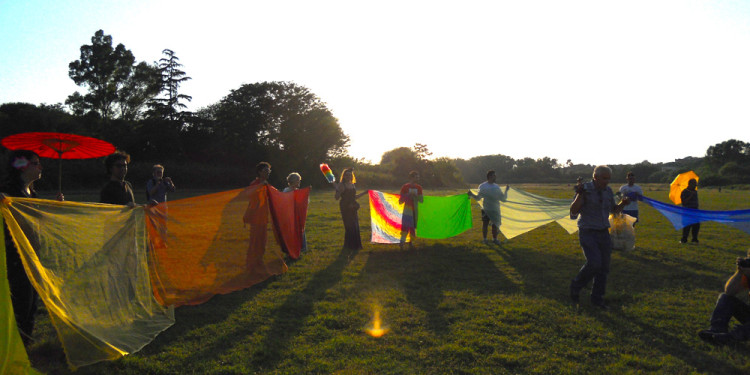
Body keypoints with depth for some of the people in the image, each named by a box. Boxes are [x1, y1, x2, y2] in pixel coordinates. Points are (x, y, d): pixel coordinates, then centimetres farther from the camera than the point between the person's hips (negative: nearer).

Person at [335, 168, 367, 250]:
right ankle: (349, 245, 4)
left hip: (353, 208, 6)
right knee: (349, 226, -8)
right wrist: (340, 191, -24)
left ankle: (355, 245, 17)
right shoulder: (341, 185, -5)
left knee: (355, 226, 7)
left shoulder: (352, 185, 14)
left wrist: (364, 193, 24)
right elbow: (337, 197, -9)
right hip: (345, 208, -6)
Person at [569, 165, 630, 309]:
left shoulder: (608, 191, 5)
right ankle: (576, 286, 6)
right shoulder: (585, 189, -12)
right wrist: (580, 194, -31)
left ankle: (597, 298, 20)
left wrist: (623, 203, -3)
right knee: (594, 263, -19)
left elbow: (614, 210, 18)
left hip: (603, 233, 6)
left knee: (604, 267, 6)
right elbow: (573, 211, -18)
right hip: (587, 233, -6)